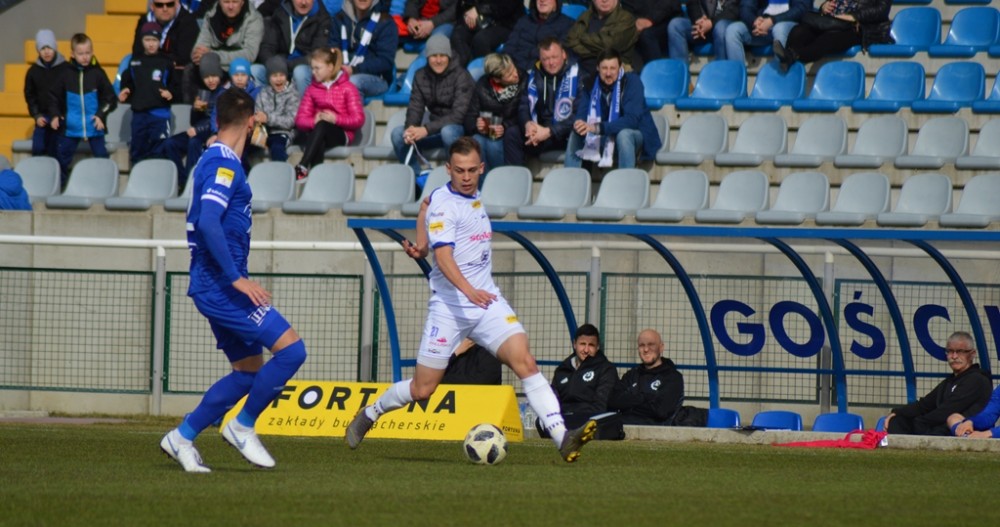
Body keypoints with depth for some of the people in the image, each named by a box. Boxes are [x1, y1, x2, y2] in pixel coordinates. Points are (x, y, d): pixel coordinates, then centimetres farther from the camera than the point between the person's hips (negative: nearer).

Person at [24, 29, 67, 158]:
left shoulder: (66, 69, -5)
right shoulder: (33, 71, 4)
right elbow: (30, 95, 11)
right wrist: (36, 115, 0)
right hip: (42, 118, 3)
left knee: (56, 153, -3)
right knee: (38, 150, 1)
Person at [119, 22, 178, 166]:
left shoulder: (165, 63, 0)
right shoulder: (134, 62, 10)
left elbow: (175, 85, 3)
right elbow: (127, 82, 17)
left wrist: (170, 92, -17)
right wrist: (125, 91, -3)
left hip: (159, 113, -4)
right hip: (139, 113, 4)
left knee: (158, 153, -6)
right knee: (137, 152, 10)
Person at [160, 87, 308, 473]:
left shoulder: (216, 161, 16)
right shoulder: (224, 165, -14)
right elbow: (208, 222, -26)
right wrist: (237, 278, -27)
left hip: (217, 286, 10)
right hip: (221, 286, -10)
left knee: (250, 369, 14)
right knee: (290, 349, -13)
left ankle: (182, 437, 14)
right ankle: (242, 426, -4)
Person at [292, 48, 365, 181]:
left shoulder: (348, 88, 3)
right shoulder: (312, 89, 14)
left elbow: (358, 120, -3)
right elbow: (300, 119, 5)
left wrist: (335, 119, -18)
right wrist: (314, 121, -19)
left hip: (341, 135, -3)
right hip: (317, 134, 3)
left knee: (322, 125, -37)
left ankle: (302, 167, -49)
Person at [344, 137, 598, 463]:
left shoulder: (474, 197, 10)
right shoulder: (443, 202, -13)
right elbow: (443, 255, -27)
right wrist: (468, 290, -43)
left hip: (487, 301, 6)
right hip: (449, 307, -6)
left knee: (525, 361, -16)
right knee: (422, 389, 2)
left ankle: (562, 437, -25)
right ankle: (369, 415, 31)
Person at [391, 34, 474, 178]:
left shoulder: (461, 76, -12)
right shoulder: (421, 76, 4)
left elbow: (459, 114, -21)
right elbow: (415, 108, 0)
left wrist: (426, 129, -30)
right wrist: (410, 128, -24)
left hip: (461, 130, -5)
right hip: (436, 130, 5)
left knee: (448, 131, -39)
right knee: (398, 133, -17)